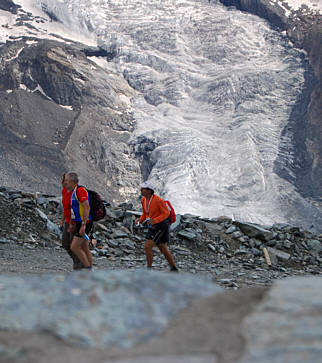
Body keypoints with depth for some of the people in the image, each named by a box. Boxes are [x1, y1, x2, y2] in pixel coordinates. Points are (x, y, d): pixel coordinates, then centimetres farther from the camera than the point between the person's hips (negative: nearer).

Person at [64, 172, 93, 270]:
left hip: (84, 223, -10)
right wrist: (74, 225, 22)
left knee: (74, 247, -10)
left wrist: (83, 225, -27)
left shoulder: (80, 190, -16)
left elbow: (87, 208, -23)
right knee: (85, 249, 10)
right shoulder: (74, 192, 16)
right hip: (80, 223, 10)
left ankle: (88, 268, -4)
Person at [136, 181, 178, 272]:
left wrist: (154, 220, -33)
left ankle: (148, 269, -5)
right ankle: (174, 269, 29)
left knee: (147, 246, -15)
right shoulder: (143, 200, 1)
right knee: (163, 249, 16)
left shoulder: (158, 200, -24)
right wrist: (140, 219, -8)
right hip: (153, 227, 9)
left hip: (161, 226, -9)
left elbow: (166, 214, -20)